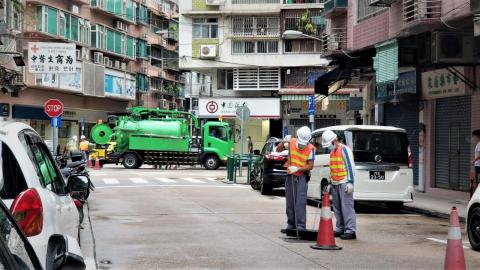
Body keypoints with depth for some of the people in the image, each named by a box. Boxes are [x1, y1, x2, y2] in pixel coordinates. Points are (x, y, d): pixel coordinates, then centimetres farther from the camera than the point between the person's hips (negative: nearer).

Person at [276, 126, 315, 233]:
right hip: (290, 176, 4)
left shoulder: (310, 149, -11)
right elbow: (278, 150, 5)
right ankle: (291, 225, 20)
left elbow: (310, 166, -9)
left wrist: (298, 169, -21)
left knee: (300, 203, -11)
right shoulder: (291, 142, -2)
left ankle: (301, 226, -9)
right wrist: (283, 142, -14)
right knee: (290, 202, 10)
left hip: (301, 177, -4)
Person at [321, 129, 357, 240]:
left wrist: (350, 182, -17)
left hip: (344, 184, -9)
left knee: (347, 207, -10)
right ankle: (340, 229, 17)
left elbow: (350, 166, -13)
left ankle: (351, 230, -10)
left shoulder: (344, 149, -9)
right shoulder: (332, 152, 18)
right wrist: (330, 183, 22)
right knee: (337, 208, 10)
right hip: (335, 184, 9)